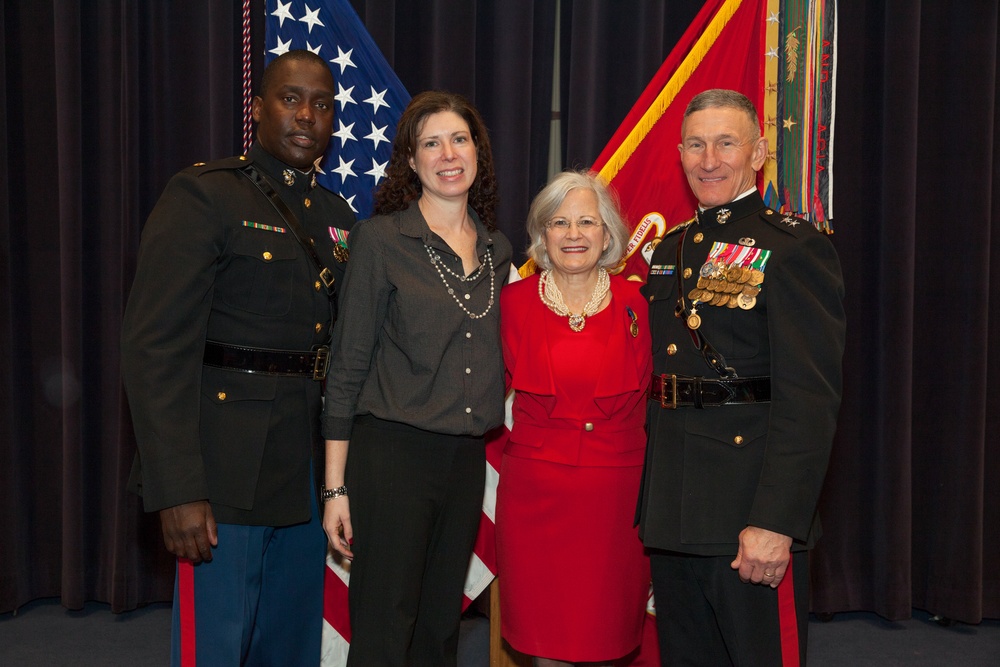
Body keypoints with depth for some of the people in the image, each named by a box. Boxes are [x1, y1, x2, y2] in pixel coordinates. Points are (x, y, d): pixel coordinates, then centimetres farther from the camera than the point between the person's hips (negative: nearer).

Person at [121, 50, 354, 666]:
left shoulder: (337, 216, 12)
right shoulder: (204, 195, -8)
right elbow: (156, 348, -15)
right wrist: (177, 490, -20)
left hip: (307, 475, 7)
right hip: (227, 473, -6)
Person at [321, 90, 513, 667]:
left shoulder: (498, 250, 9)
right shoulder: (380, 239, -5)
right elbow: (349, 365, -5)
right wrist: (337, 488, -7)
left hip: (468, 457, 5)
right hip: (393, 451, -4)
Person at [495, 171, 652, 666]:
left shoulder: (632, 303, 1)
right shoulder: (515, 300, 1)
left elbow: (640, 394, 7)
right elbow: (504, 382, 7)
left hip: (615, 490, 0)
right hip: (536, 488, 0)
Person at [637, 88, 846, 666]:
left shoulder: (795, 247, -9)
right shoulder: (669, 251, 13)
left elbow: (810, 397, -16)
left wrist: (775, 522, -22)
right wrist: (650, 499, 9)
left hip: (750, 515, -7)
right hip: (671, 511, 7)